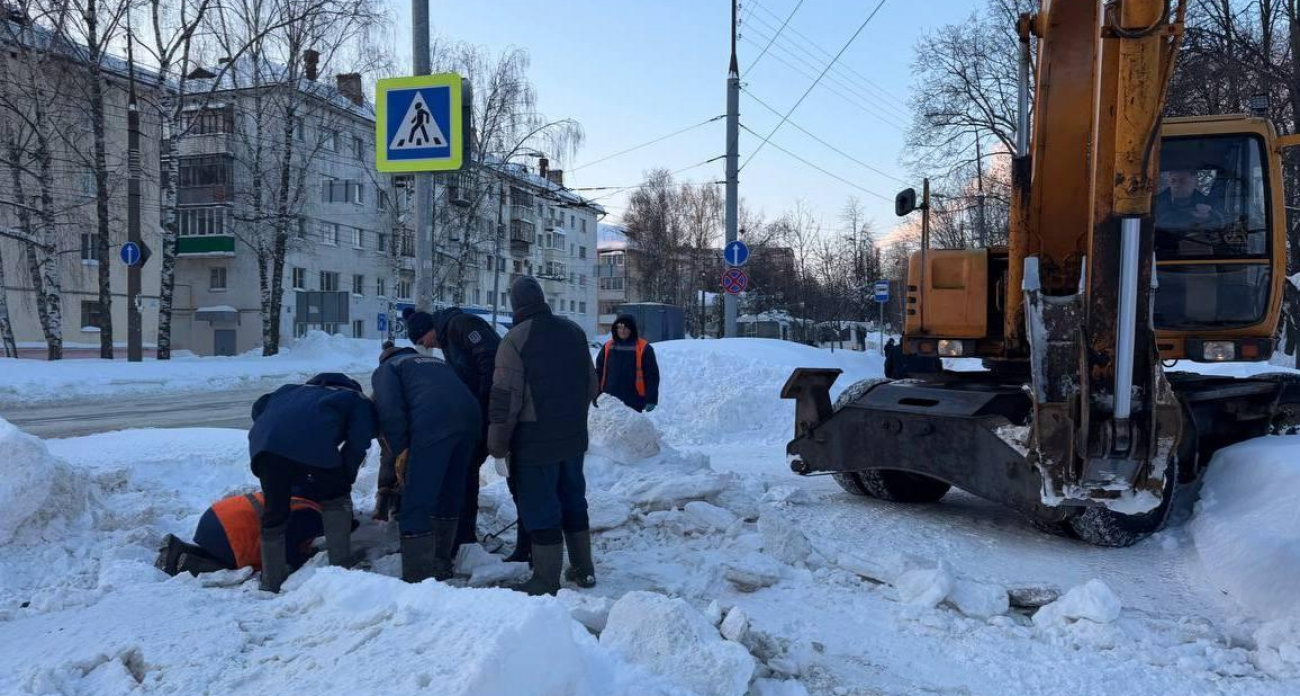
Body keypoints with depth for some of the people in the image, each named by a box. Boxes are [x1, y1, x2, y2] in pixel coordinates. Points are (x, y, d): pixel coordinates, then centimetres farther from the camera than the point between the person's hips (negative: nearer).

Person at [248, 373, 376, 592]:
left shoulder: (296, 389, 43)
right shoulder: (359, 401, 28)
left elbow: (261, 405, 31)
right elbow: (358, 442, 11)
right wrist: (346, 478, 22)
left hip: (265, 439, 4)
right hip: (311, 439, -4)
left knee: (274, 510, 17)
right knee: (336, 497, 19)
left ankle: (272, 581, 24)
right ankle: (341, 566, 17)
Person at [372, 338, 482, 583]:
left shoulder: (385, 369, 22)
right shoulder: (436, 362, 41)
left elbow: (390, 408, 1)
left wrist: (400, 450, 2)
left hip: (432, 423, -6)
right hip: (471, 418, 6)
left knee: (416, 504, -1)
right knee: (450, 496, 20)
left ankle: (418, 579, -2)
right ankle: (441, 567, 30)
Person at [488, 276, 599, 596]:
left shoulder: (515, 339, -14)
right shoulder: (573, 331, 5)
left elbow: (505, 397, -17)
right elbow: (592, 385, 12)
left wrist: (497, 443, -8)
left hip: (535, 441, -6)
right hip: (573, 436, 6)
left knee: (540, 508, 2)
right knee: (573, 500, 18)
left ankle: (546, 581, 7)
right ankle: (583, 569, 27)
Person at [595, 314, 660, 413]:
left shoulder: (643, 348, -4)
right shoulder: (608, 346, 8)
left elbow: (652, 375, -6)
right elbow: (599, 371, 13)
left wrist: (651, 399, -11)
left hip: (633, 402, -4)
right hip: (610, 401, 4)